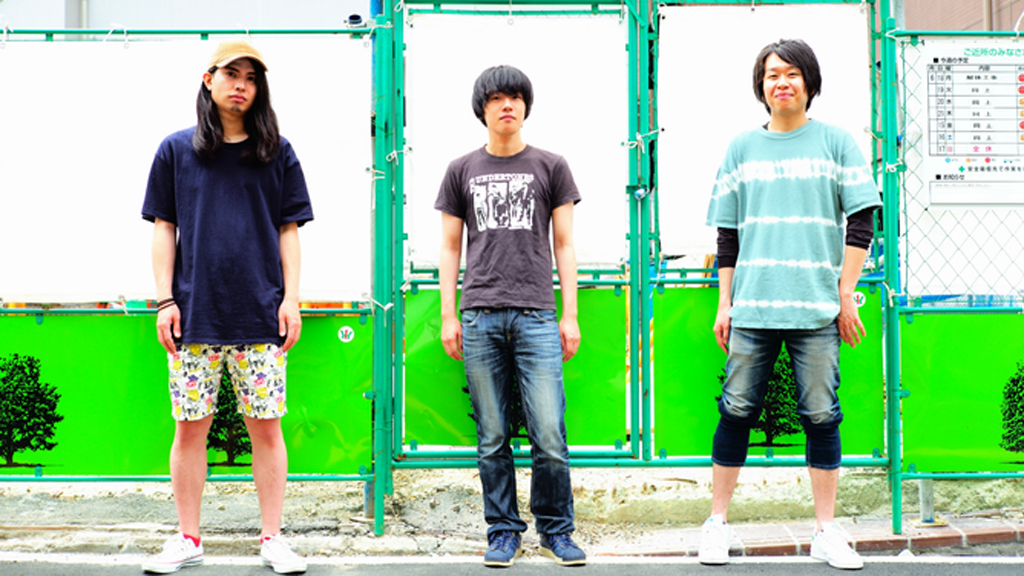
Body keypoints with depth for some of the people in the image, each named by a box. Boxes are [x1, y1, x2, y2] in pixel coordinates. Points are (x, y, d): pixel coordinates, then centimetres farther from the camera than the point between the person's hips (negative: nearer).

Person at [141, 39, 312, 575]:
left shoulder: (276, 152, 8)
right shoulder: (176, 150, 8)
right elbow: (163, 227, 8)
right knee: (191, 426, 4)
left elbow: (288, 229, 8)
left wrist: (290, 298, 0)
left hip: (260, 313, 0)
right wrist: (166, 299, 0)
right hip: (195, 313, 0)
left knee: (266, 426, 2)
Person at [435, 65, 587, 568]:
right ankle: (503, 531, 15)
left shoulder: (550, 167, 10)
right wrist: (448, 316, 6)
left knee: (549, 436, -5)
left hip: (536, 317, -1)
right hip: (480, 318, 1)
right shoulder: (462, 171, 12)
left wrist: (570, 315, 3)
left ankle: (555, 530, 11)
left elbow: (564, 245, 9)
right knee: (492, 438, 4)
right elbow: (450, 248, 13)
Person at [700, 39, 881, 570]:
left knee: (821, 416, 1)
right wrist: (724, 302, 9)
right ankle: (717, 523, 13)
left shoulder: (835, 142, 6)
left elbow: (861, 222, 5)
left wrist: (846, 295, -1)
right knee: (737, 411, 1)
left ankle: (827, 532, 11)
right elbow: (728, 233, 13)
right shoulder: (742, 147, 12)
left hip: (817, 307, -1)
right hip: (752, 307, 1)